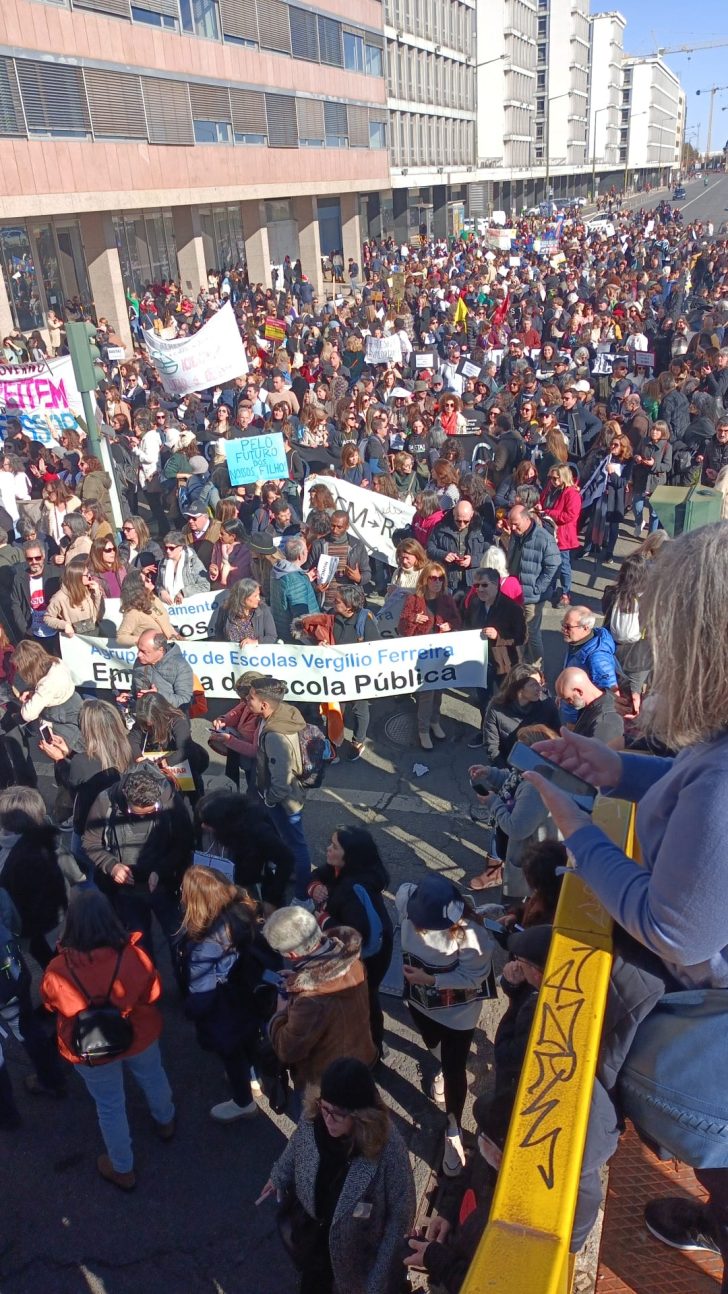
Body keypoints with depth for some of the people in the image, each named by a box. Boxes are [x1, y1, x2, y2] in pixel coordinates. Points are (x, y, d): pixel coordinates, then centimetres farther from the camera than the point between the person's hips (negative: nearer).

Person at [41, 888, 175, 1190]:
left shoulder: (58, 970, -32)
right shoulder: (133, 956, -32)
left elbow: (50, 1005, -8)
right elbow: (153, 994, -12)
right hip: (140, 1036, 1)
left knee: (110, 1106, 23)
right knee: (153, 1078, 32)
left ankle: (123, 1169, 45)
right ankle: (165, 1122, 60)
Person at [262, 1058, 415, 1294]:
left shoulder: (388, 1149, -35)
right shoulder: (312, 1119, -24)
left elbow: (400, 1215, -21)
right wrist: (279, 1178, 16)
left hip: (357, 1253, -3)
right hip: (310, 1238, 4)